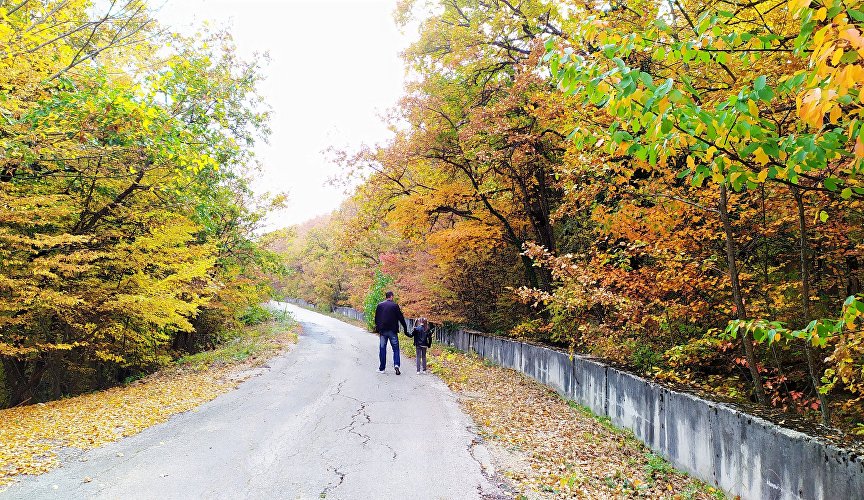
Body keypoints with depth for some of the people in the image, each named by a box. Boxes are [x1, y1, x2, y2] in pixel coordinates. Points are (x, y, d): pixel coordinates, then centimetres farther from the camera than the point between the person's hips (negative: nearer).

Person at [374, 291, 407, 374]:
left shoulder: (380, 305, 5)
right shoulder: (395, 305, -5)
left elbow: (376, 318, 11)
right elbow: (401, 318, -4)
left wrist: (377, 329, 21)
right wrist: (405, 328, 3)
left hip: (382, 330, 2)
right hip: (392, 330, -2)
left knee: (382, 349, 8)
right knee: (395, 348, 5)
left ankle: (381, 368, 11)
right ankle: (396, 365, -13)